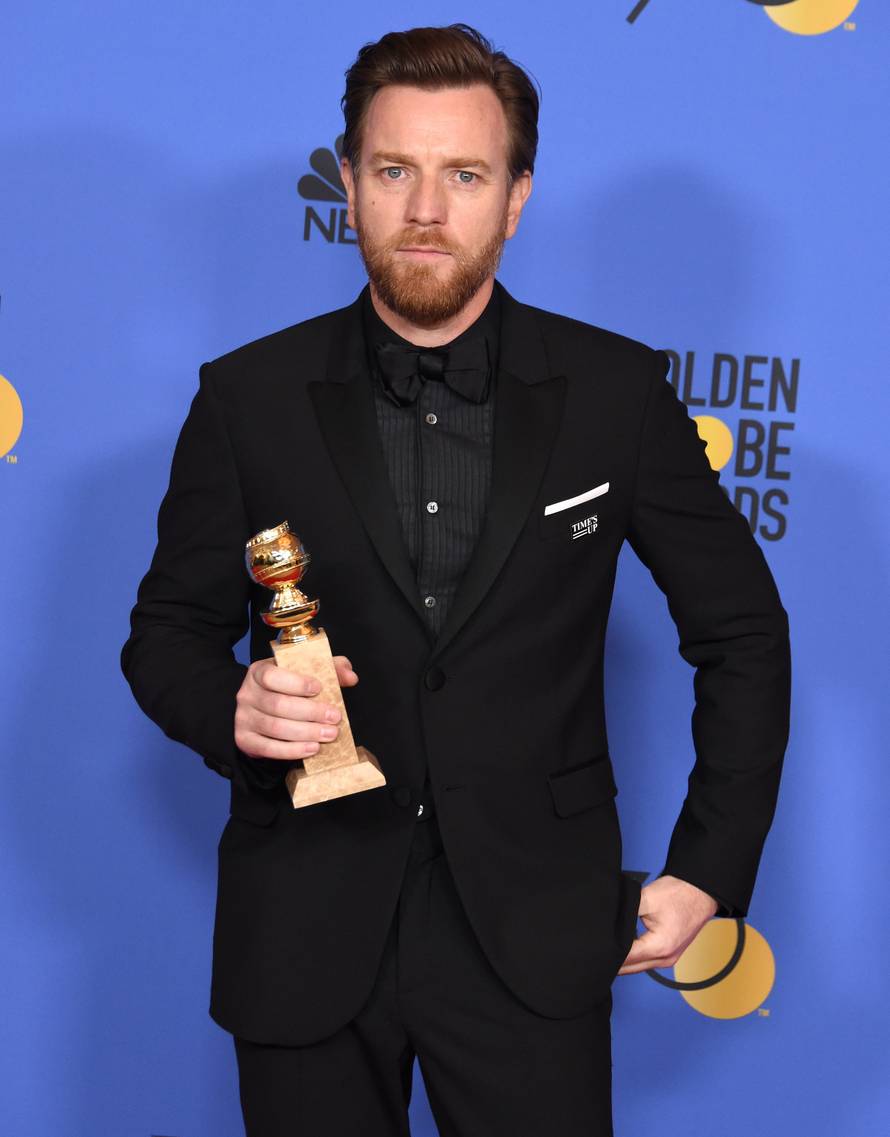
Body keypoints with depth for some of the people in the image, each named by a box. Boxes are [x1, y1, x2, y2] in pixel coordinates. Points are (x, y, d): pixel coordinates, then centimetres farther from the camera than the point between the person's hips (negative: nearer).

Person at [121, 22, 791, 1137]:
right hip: (306, 931, 1)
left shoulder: (618, 391, -2)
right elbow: (168, 630, 7)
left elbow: (742, 632, 6)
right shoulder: (249, 397, -1)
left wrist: (709, 869, 2)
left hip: (534, 932, 0)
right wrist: (232, 709, -16)